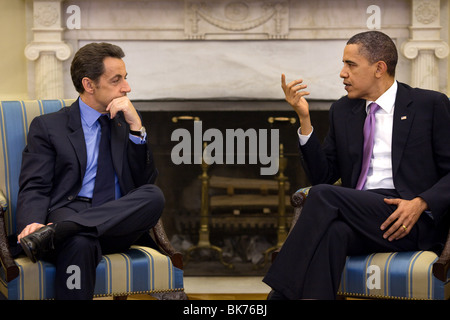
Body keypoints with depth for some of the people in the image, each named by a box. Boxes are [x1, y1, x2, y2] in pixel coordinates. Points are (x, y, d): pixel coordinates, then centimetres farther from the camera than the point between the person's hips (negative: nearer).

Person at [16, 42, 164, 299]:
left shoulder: (125, 122, 24)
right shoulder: (48, 126, 13)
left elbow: (146, 181, 14)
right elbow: (34, 189, 2)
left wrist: (135, 125, 2)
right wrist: (32, 223, -21)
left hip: (117, 225, 4)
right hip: (68, 213, -4)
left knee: (154, 196, -31)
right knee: (80, 244, -41)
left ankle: (56, 233, -37)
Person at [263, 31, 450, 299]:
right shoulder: (343, 111, 21)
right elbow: (323, 176, 16)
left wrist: (420, 204, -15)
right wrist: (304, 118, 6)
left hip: (415, 223, -4)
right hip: (359, 216, 4)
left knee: (324, 196, -27)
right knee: (331, 231, -35)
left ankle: (280, 294, -28)